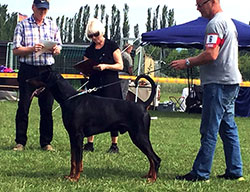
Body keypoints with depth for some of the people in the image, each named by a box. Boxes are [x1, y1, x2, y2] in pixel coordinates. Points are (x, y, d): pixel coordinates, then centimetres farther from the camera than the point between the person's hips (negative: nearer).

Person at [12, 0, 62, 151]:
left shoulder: (53, 26, 12)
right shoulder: (22, 25, 2)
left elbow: (59, 49, 16)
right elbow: (16, 50, -2)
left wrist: (55, 49, -8)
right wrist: (32, 49, -18)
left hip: (47, 70, 2)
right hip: (28, 70, -2)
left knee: (47, 107, 3)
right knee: (23, 106, -1)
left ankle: (46, 142, 11)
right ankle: (20, 142, 6)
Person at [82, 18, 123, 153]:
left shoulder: (111, 46, 0)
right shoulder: (89, 50, 13)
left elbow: (120, 66, -4)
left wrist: (105, 66, -17)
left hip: (110, 84, -4)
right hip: (94, 84, 4)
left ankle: (114, 144, 3)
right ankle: (89, 143, 7)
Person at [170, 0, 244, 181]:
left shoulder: (216, 23, -13)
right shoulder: (228, 21, 20)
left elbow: (211, 55, -22)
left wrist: (187, 63, -12)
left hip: (218, 83, -11)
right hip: (231, 82, 11)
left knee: (209, 131, -8)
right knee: (228, 128, 12)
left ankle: (201, 173, -5)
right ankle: (235, 171, 15)